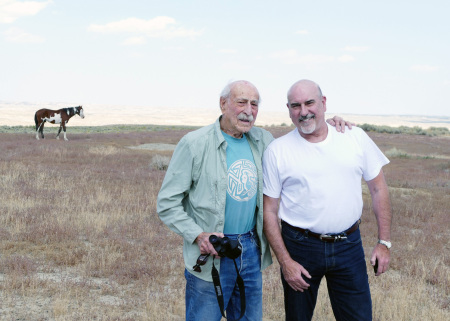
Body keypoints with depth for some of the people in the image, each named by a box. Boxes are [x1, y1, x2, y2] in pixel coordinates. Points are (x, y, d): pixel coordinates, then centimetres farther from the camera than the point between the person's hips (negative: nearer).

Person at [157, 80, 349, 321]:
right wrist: (198, 235, -19)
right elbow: (167, 203, -7)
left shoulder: (263, 140, 7)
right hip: (211, 255, -5)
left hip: (251, 251, 6)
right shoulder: (195, 144, -9)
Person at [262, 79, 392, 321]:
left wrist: (384, 242, 2)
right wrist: (285, 261, -9)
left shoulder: (355, 138, 0)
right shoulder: (277, 151, -5)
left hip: (348, 246, 1)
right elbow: (269, 210, -3)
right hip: (300, 246, -1)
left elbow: (378, 188, 6)